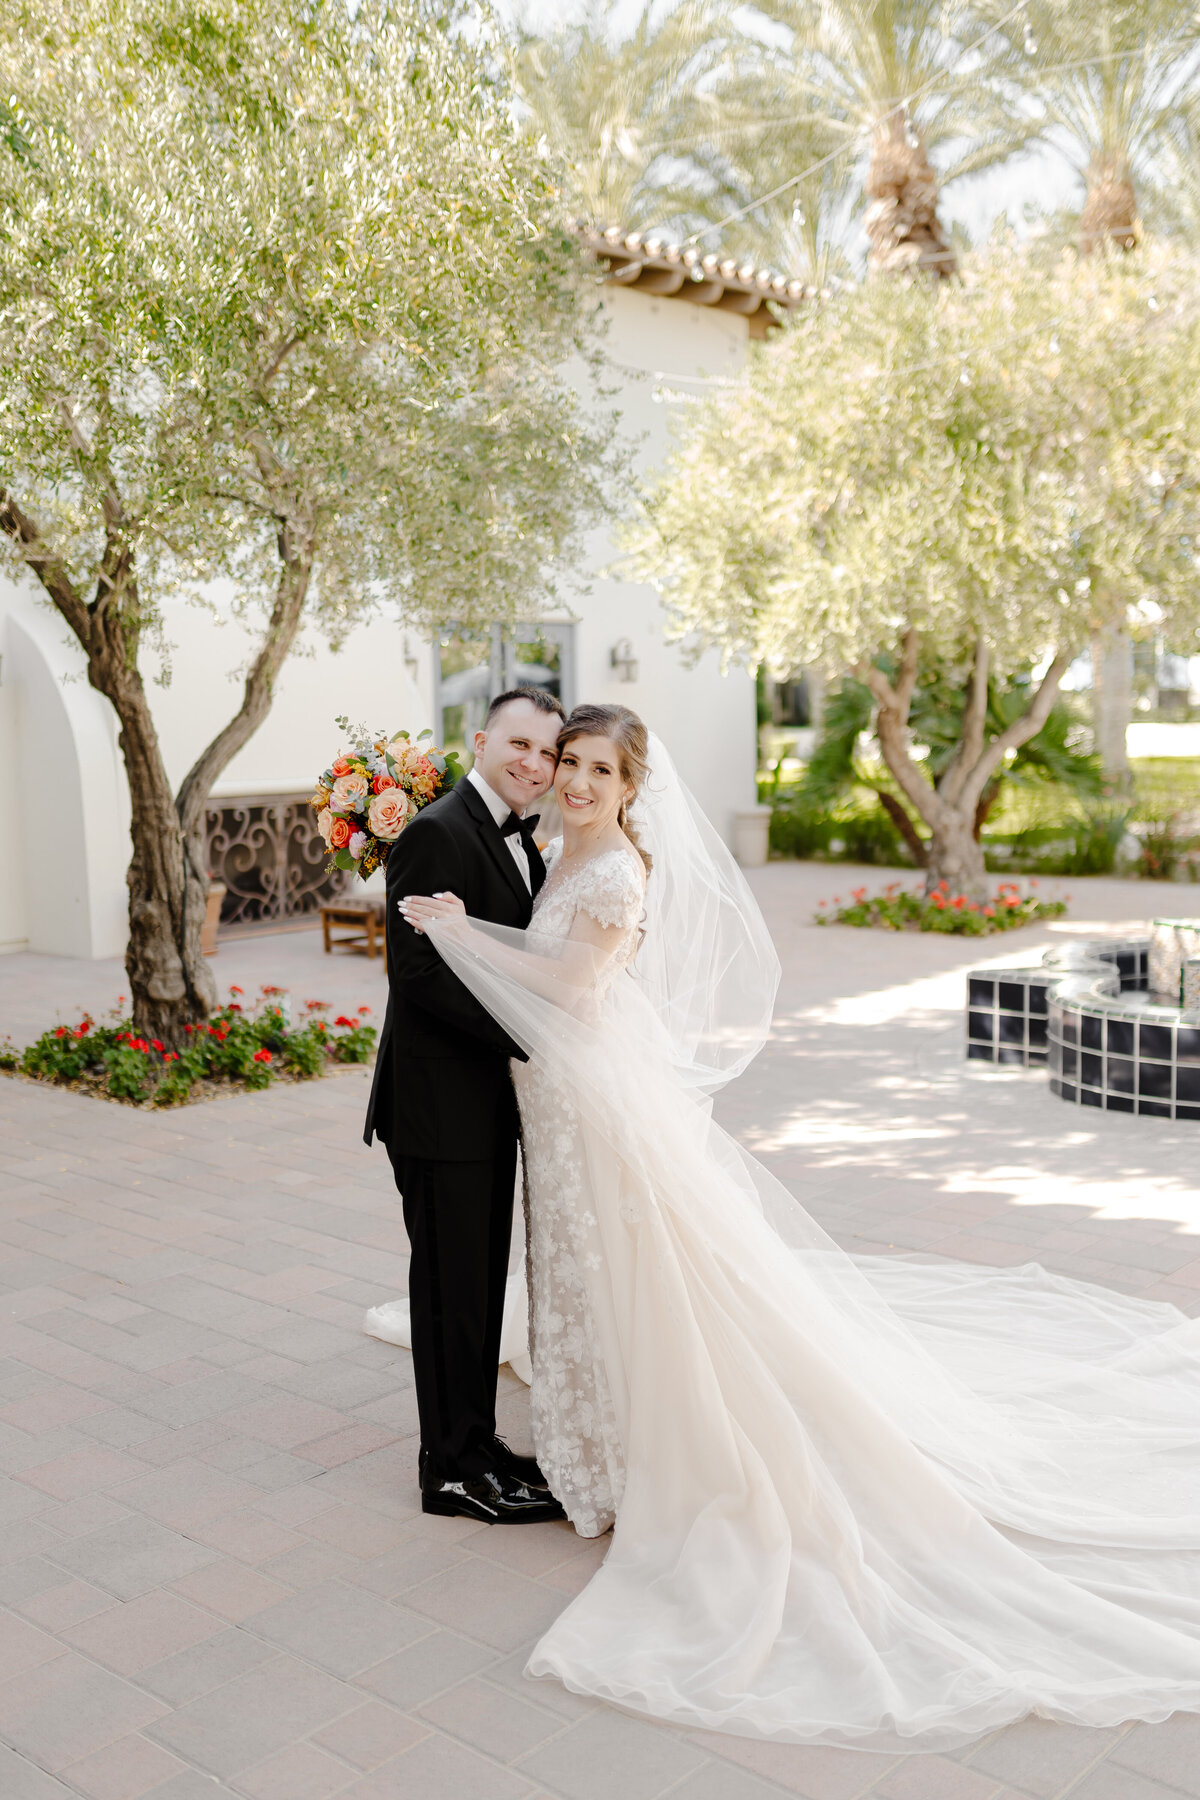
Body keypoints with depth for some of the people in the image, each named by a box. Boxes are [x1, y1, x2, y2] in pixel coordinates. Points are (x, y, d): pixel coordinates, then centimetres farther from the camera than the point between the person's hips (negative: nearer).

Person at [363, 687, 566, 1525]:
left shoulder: (518, 838, 12)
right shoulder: (437, 833, -17)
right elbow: (420, 972, -24)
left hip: (489, 1101, 9)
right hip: (442, 1102, -9)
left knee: (483, 1282, 18)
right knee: (453, 1286, 3)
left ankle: (476, 1441, 32)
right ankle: (454, 1468, 18)